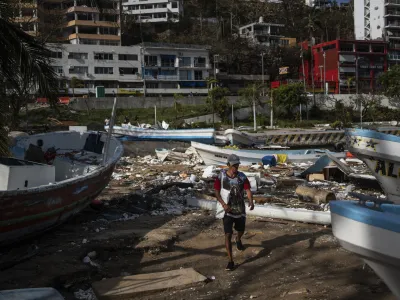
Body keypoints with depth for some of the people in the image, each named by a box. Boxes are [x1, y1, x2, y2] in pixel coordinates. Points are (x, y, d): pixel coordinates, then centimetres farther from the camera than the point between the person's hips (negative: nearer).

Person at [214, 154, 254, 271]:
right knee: (228, 234, -11)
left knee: (241, 230, 23)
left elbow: (248, 190, -16)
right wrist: (223, 204, -22)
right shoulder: (221, 176, -11)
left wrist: (251, 202, -36)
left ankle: (238, 240, 61)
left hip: (240, 209, 3)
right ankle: (230, 261, -5)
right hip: (227, 210, -3)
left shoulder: (242, 177, -7)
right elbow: (217, 192, -7)